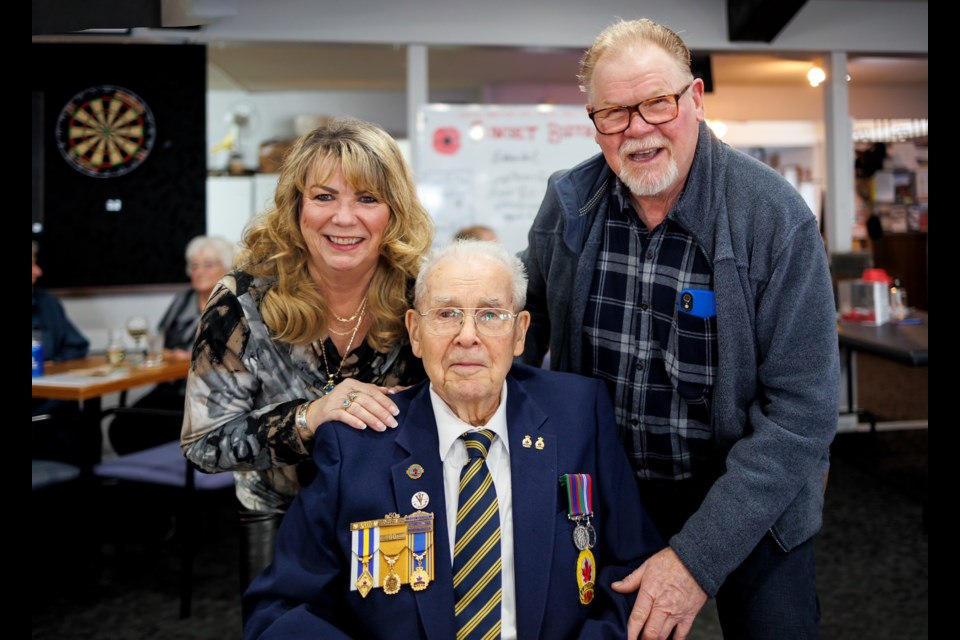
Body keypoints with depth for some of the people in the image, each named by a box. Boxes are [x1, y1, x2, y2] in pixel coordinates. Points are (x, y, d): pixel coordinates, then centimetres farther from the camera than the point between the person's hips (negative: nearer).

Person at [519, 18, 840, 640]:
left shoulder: (776, 217, -20)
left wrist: (700, 555, -25)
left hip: (750, 501, -2)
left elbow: (803, 409, -21)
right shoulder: (568, 201, -9)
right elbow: (529, 322, 6)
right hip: (608, 495, 3)